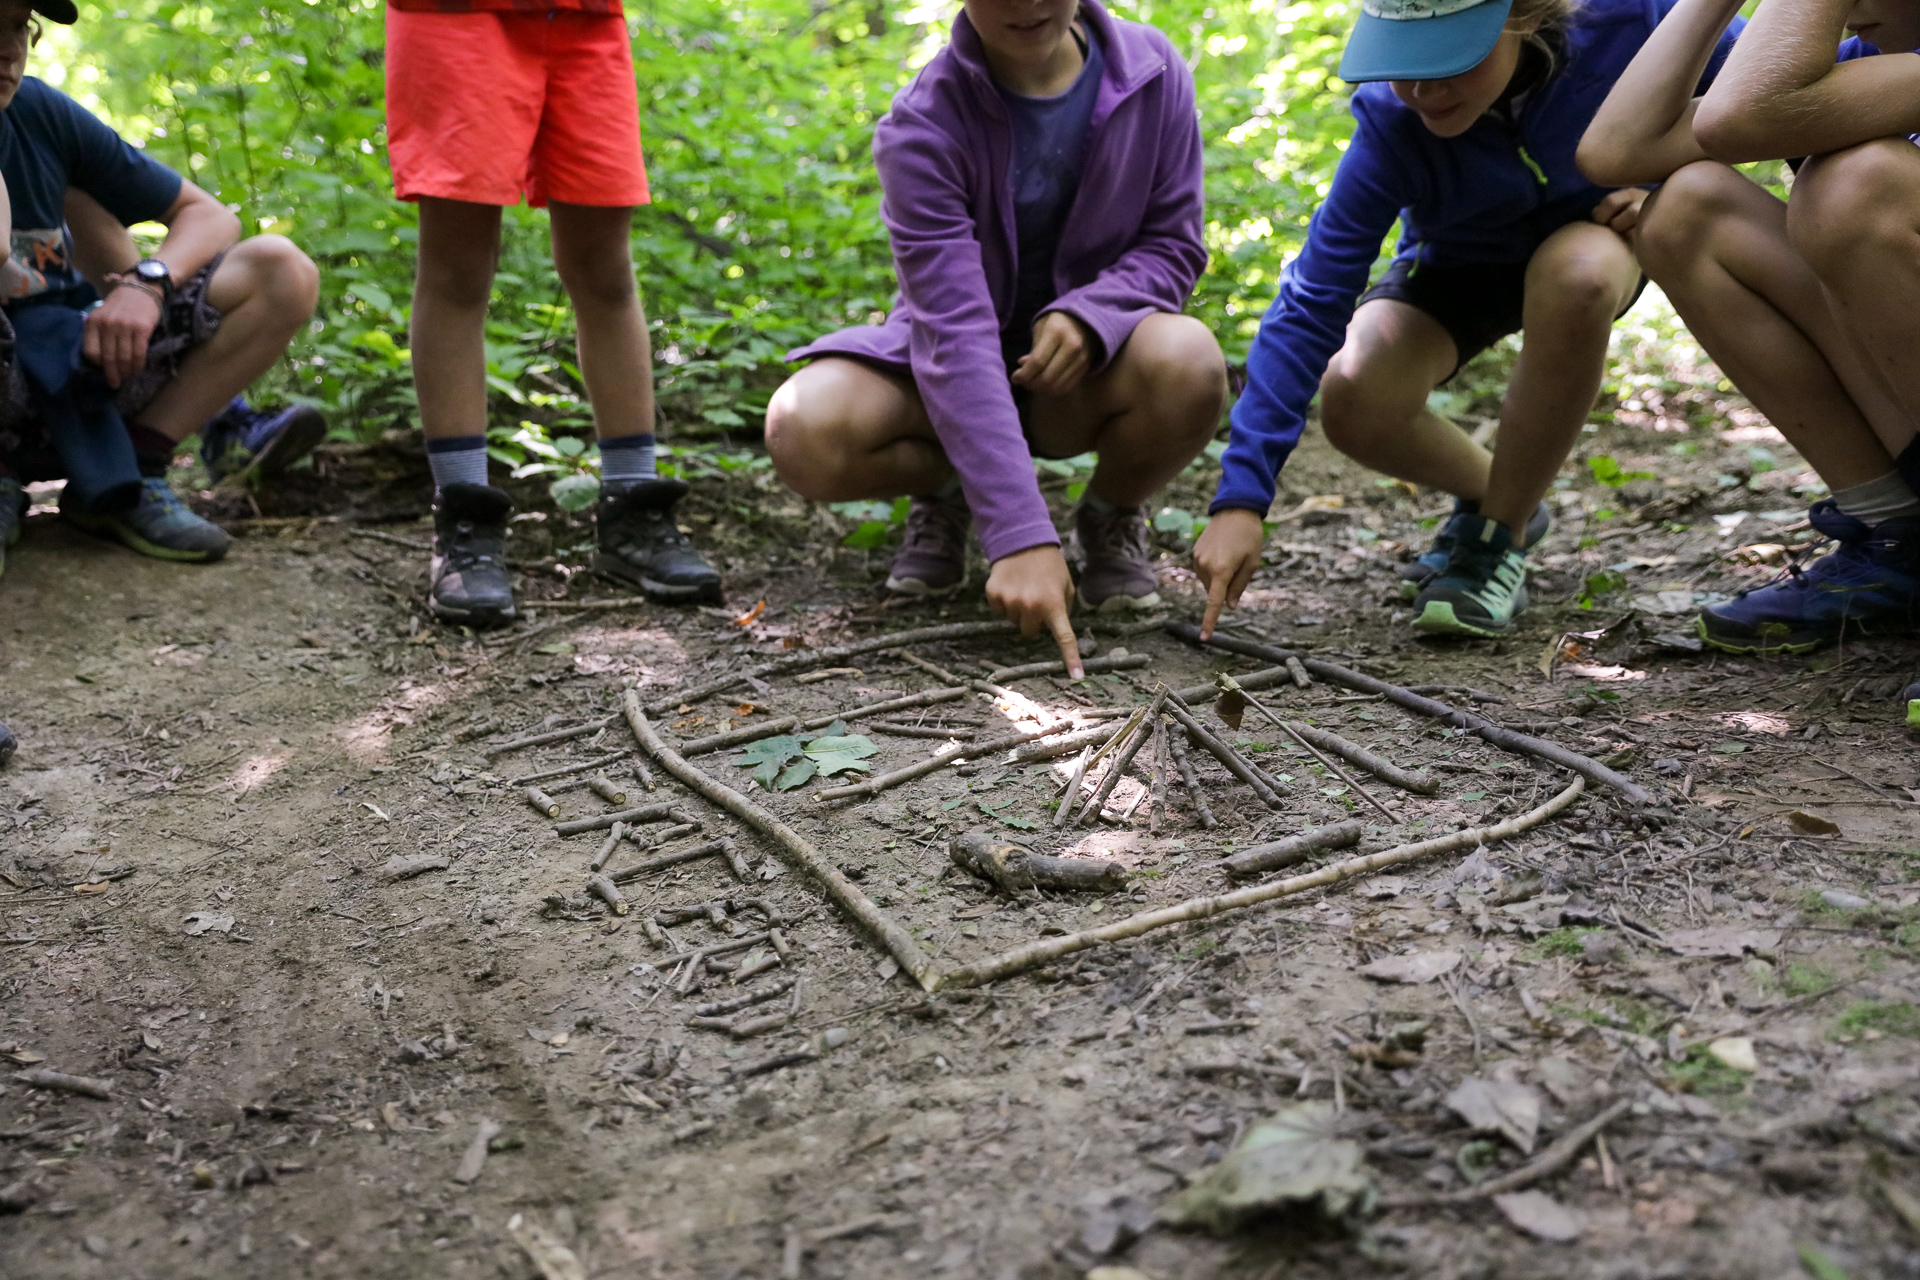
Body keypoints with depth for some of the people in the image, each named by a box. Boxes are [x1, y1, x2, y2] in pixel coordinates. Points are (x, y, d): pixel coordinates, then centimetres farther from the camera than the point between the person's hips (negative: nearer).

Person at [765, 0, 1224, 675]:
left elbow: (1173, 243, -4)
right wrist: (1020, 535, -40)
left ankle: (1112, 514, 1)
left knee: (1188, 361, -35)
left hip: (1083, 368, 1)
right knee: (805, 430, -31)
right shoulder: (920, 127, -22)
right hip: (947, 376, -1)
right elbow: (955, 334, -32)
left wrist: (1088, 314, -29)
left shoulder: (1153, 71, -12)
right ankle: (945, 491, 5)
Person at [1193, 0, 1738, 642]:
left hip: (1591, 234, 0)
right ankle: (1488, 494, 7)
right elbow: (1310, 305, -33)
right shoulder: (1392, 126, -31)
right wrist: (1241, 499, -39)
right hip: (1458, 268, 0)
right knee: (1353, 403, -28)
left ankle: (1501, 534, -17)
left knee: (1576, 276, -39)